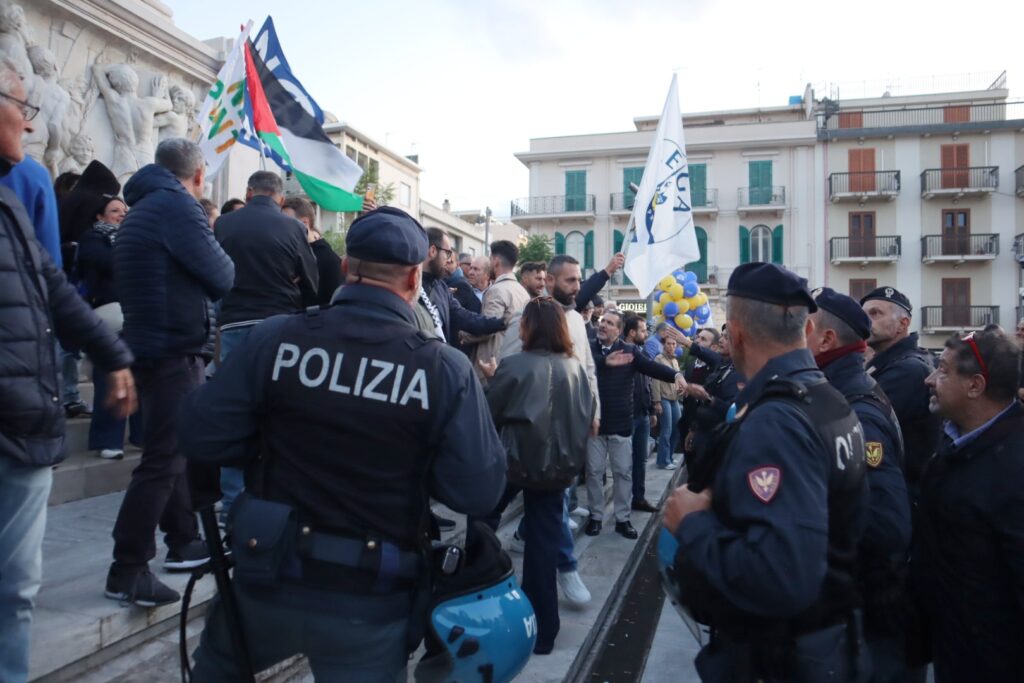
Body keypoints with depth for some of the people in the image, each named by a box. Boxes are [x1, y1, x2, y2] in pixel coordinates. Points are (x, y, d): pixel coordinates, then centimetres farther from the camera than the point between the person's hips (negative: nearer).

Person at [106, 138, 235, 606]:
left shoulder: (143, 208, 17)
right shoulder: (177, 205, -13)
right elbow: (221, 277, -12)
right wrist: (223, 264, 7)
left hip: (155, 346, 10)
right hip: (172, 349, -10)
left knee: (177, 449, 18)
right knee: (163, 460, -7)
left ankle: (183, 543, 29)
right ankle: (126, 572, -2)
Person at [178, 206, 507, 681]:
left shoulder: (275, 338, -13)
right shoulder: (446, 369, -16)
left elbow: (200, 438, -7)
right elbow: (479, 493, -15)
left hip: (269, 580, 2)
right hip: (373, 598, -1)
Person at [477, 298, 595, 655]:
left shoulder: (515, 365, -13)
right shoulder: (576, 368, 3)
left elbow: (490, 415, -5)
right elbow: (587, 416, 11)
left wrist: (492, 380, 9)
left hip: (515, 459, -4)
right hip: (558, 465, 5)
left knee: (483, 521, 20)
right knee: (544, 544, 10)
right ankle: (542, 631, 19)